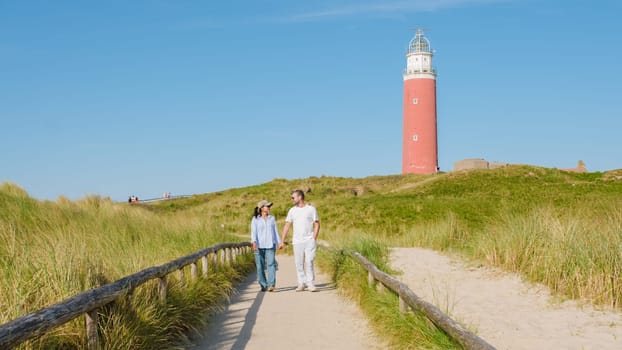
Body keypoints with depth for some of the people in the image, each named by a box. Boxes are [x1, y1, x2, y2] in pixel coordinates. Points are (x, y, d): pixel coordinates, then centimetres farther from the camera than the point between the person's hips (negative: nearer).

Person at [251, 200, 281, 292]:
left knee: (271, 264, -13)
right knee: (260, 266, 0)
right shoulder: (255, 219, 4)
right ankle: (264, 285, 10)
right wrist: (254, 242, -20)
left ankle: (271, 285, -21)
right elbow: (253, 232, -5)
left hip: (270, 245, 1)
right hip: (259, 246, -1)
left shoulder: (272, 218, 14)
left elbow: (275, 231, 19)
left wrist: (279, 242, 13)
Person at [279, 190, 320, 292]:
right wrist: (282, 241, 3)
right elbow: (287, 226, 9)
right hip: (297, 241, 3)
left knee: (309, 262, -7)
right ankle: (301, 284, 8)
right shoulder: (292, 210, 10)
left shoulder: (311, 209, 4)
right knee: (299, 263, 2)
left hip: (309, 240, -2)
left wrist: (314, 239, -6)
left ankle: (310, 284, -3)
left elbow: (317, 225, 5)